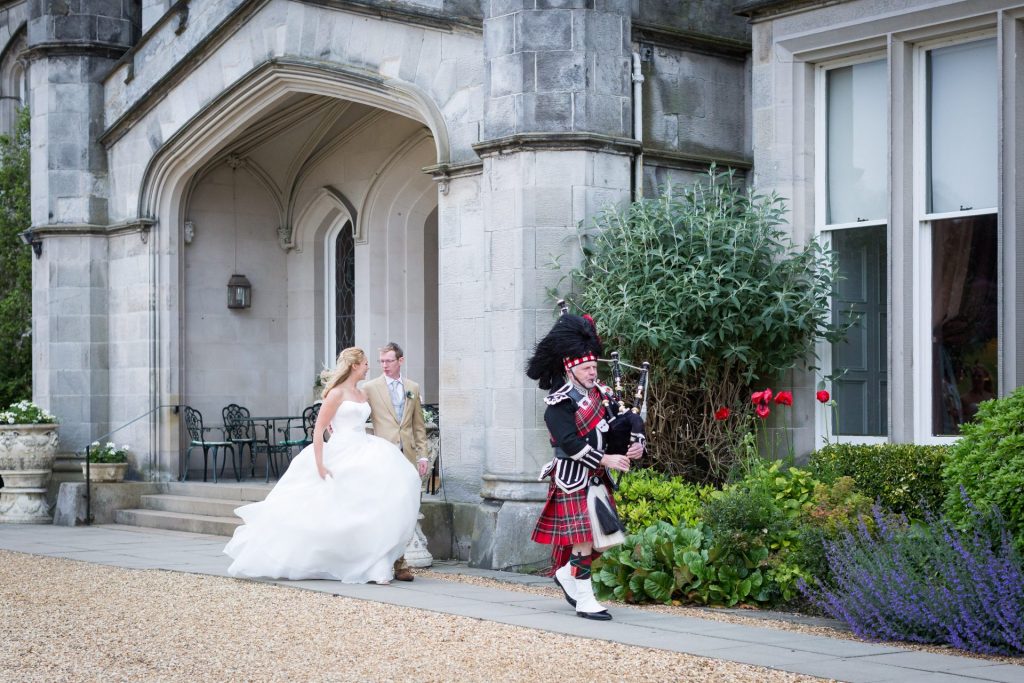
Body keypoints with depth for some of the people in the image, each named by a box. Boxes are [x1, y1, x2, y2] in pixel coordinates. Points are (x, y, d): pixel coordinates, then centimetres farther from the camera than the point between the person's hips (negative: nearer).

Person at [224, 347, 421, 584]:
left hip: (362, 455, 7)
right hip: (341, 456, -7)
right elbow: (319, 430, -10)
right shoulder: (336, 393, -6)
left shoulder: (362, 395, 17)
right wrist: (320, 465, -16)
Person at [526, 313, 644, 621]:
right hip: (574, 480, -8)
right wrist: (605, 459, -25)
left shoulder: (598, 394, 10)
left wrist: (635, 446, -7)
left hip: (597, 479, 8)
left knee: (598, 537, 12)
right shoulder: (559, 404, -13)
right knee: (584, 540, -7)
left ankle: (565, 575, 35)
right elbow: (570, 443, -22)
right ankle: (585, 602, 3)